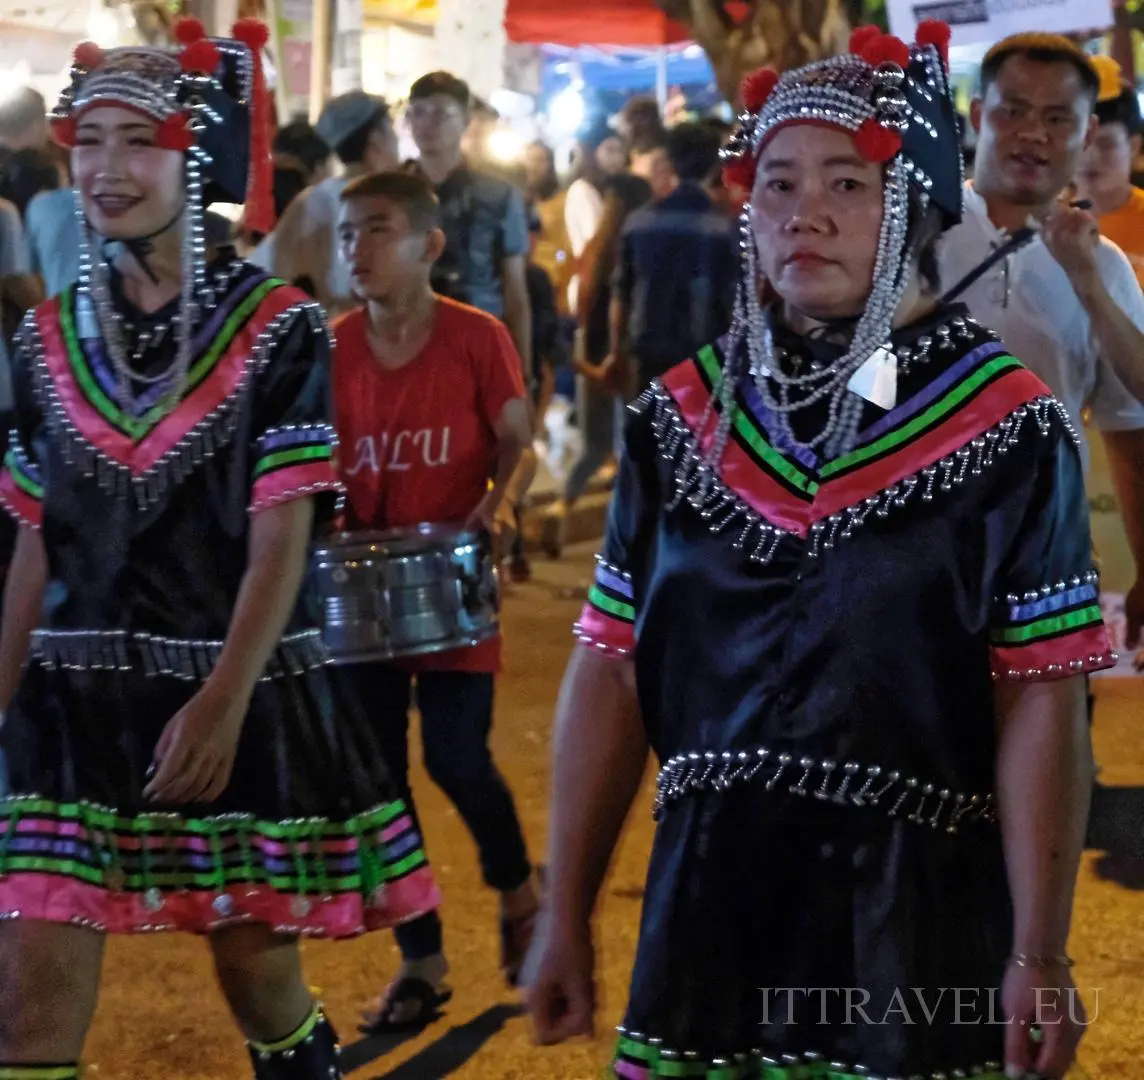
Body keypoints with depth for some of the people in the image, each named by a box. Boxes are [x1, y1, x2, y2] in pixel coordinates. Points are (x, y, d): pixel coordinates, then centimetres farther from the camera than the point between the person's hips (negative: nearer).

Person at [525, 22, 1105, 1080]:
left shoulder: (1007, 429, -7)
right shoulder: (681, 417, 5)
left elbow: (1042, 706, -10)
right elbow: (610, 674, 8)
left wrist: (1040, 958, -13)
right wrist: (566, 917, 7)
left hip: (922, 925, -3)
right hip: (708, 908, 4)